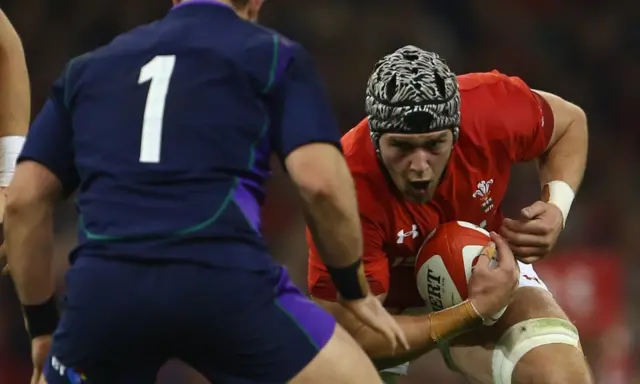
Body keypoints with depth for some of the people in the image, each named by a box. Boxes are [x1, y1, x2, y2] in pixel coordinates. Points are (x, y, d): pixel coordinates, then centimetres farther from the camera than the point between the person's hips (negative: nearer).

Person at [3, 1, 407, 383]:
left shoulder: (89, 67, 27)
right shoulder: (274, 55, 16)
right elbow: (320, 181, 1)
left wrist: (42, 324, 30)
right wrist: (357, 292, 15)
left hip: (103, 288, 3)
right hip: (223, 281, -3)